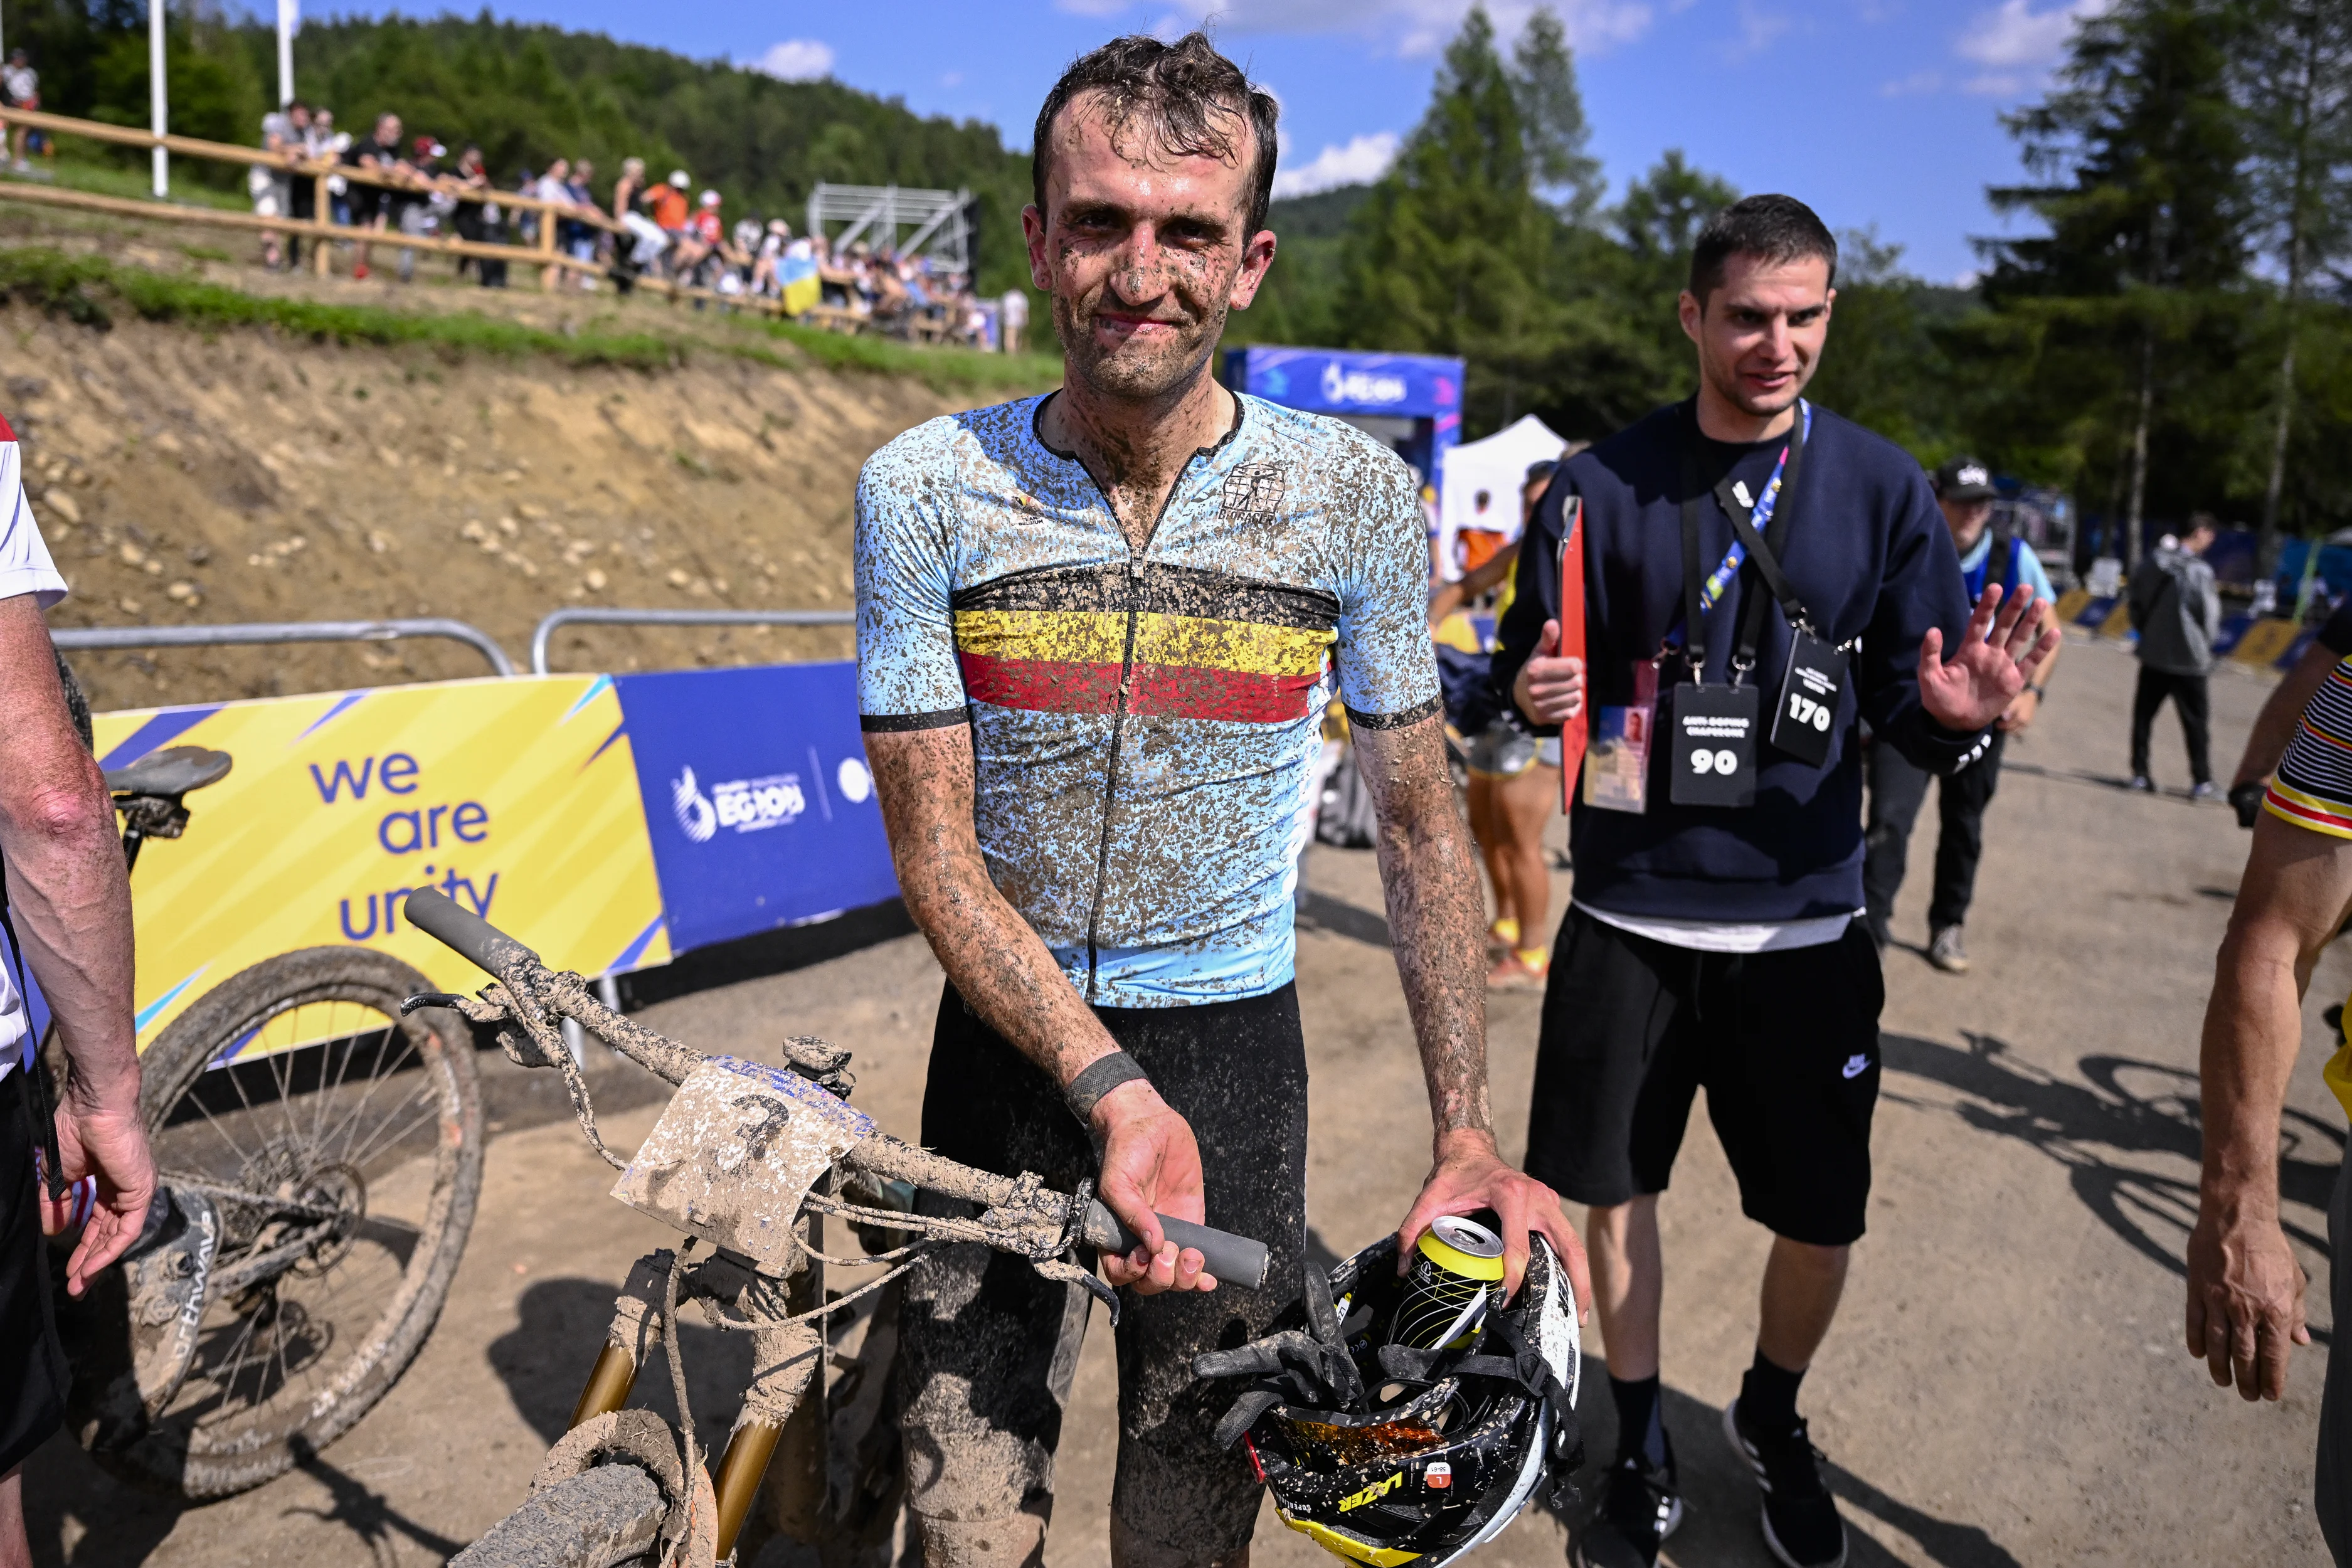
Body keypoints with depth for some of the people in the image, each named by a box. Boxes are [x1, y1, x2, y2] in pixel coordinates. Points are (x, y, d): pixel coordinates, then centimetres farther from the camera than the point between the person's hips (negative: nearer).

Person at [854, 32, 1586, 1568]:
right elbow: (935, 850, -10)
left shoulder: (1354, 493, -9)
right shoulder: (926, 489, -10)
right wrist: (1110, 1089, -24)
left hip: (1235, 1045, 0)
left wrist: (1469, 1131, -9)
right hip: (1006, 1042, 0)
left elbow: (1422, 822, -1)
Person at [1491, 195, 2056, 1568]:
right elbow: (1526, 675, 4)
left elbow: (1911, 710, 1)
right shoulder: (1605, 485, -1)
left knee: (1820, 1221, 8)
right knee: (1617, 1193, 10)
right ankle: (1644, 1453, 35)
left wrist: (1957, 714, -22)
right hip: (1629, 922, 0)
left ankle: (1774, 1418, 40)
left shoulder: (1883, 488, 0)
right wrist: (1535, 693, -19)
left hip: (1807, 927, 0)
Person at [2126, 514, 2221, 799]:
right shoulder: (2199, 570, -16)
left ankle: (2140, 773, 10)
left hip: (2153, 654, 5)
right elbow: (2209, 612, -14)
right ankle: (2202, 781, 6)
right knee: (2196, 721, 4)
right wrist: (2206, 642, 4)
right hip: (2188, 658, -4)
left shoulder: (2156, 559, 0)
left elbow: (2132, 597, 6)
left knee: (2143, 715, 11)